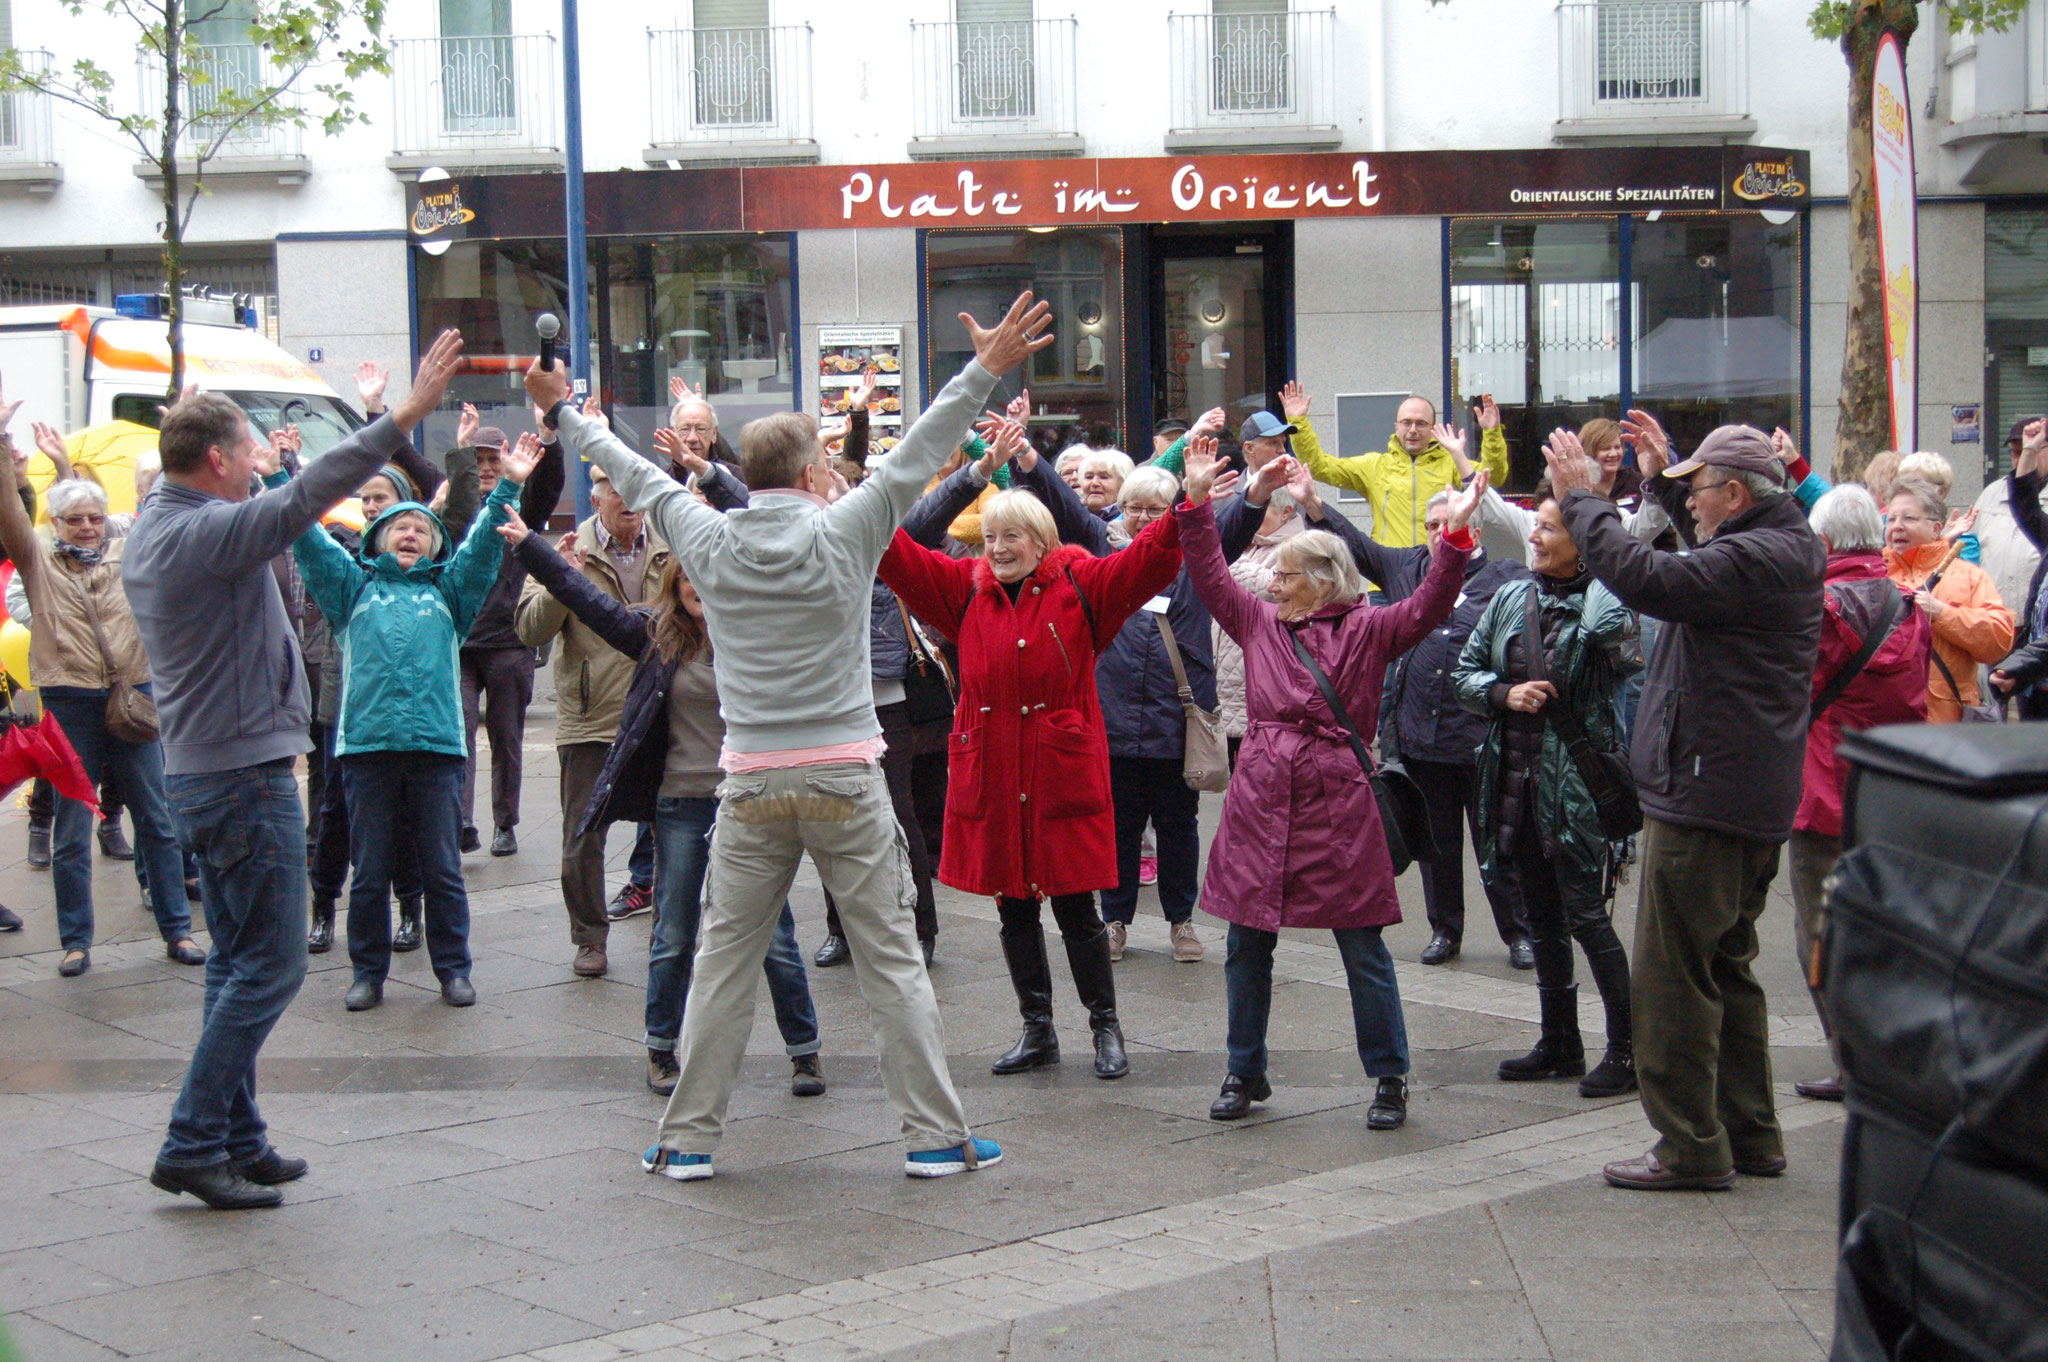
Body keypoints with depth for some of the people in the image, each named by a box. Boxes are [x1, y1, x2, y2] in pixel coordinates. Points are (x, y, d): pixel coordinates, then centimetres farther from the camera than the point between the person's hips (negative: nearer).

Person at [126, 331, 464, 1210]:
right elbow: (307, 498, -29)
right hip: (244, 775, -10)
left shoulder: (151, 535, 10)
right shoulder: (208, 532, -19)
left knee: (239, 961, 15)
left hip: (197, 770, 10)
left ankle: (235, 1141, 19)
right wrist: (407, 414, -30)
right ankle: (192, 1145, -3)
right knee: (268, 965, -5)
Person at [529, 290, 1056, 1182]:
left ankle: (688, 1136, 15)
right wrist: (984, 371, 1)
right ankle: (935, 1135, 8)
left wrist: (563, 415, 29)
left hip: (752, 786, 2)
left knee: (722, 961, 11)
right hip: (845, 783, -2)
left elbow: (641, 479, 15)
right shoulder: (842, 534, -6)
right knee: (891, 960, 4)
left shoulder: (708, 542, 1)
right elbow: (917, 455, -3)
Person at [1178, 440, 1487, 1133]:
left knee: (1363, 949, 2)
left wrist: (1455, 535, -22)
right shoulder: (1259, 622, 11)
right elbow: (1211, 575, 9)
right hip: (1259, 799, 4)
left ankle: (1389, 1079, 14)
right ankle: (1245, 1073, 24)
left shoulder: (1367, 629, 0)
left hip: (1337, 802, -4)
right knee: (1246, 944, 9)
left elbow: (1428, 606, -11)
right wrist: (1196, 501, 1)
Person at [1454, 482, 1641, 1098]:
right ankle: (1560, 1044, 25)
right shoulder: (1510, 600, 9)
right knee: (1542, 917, 14)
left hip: (1576, 781, -7)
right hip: (1515, 777, 7)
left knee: (1586, 915, -6)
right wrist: (1505, 693, -5)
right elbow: (1465, 672, 14)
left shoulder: (1604, 606, -10)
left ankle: (1627, 1050, 4)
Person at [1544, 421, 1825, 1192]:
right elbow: (1701, 558, 32)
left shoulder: (1751, 560, -20)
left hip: (1704, 800, -10)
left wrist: (1581, 498, -19)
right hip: (1755, 802, 11)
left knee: (1673, 976, -3)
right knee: (1728, 967, 18)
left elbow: (1646, 578, -31)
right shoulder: (1790, 549, 11)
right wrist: (1671, 468, 30)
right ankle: (1750, 1134, 25)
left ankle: (1691, 1148, 2)